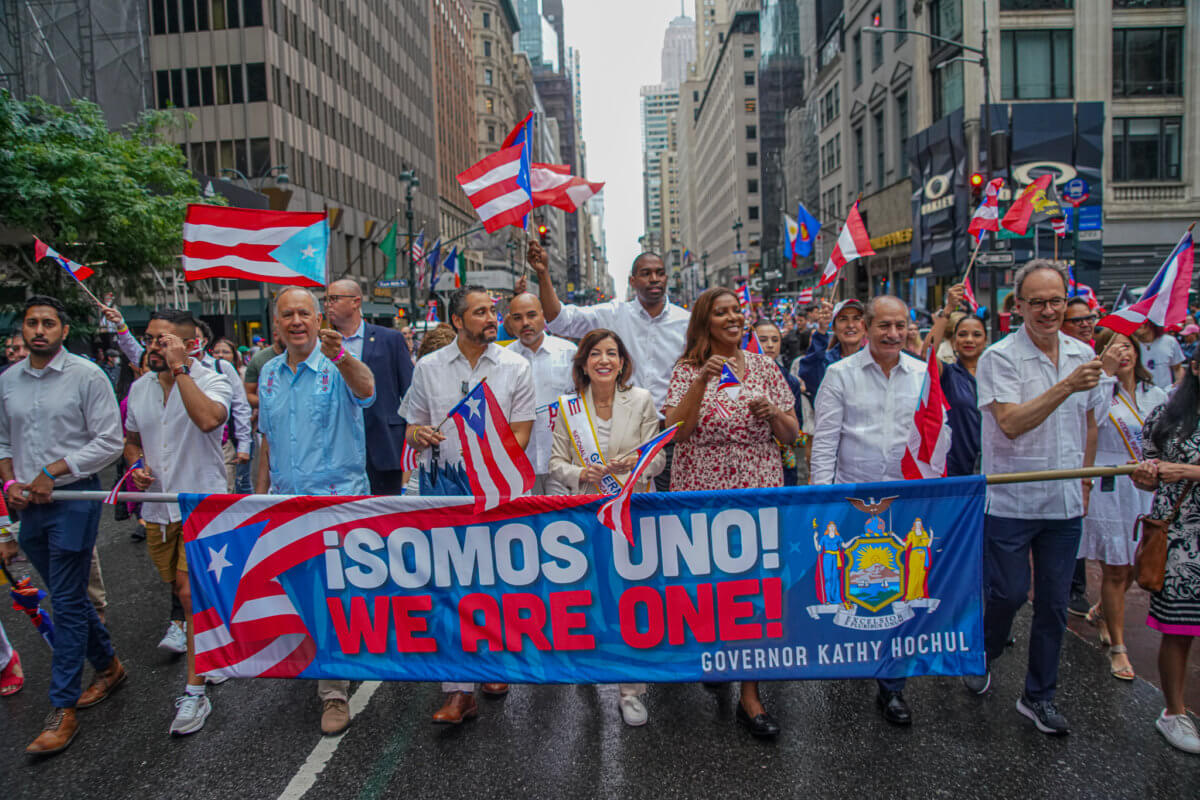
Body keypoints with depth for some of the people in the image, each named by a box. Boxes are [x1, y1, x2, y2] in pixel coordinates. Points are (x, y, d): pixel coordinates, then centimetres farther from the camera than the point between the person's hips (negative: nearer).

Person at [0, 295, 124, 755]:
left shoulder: (86, 375, -8)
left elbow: (109, 442, -11)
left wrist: (52, 471, -14)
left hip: (73, 498, -6)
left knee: (67, 602, -3)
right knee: (67, 595, 16)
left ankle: (63, 709, 5)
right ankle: (109, 666, 34)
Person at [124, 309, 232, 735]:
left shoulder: (213, 382, -11)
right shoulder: (140, 387, 8)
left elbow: (208, 418, -34)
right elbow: (131, 439, 23)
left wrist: (180, 369, -28)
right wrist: (136, 465, 2)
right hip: (157, 508, 7)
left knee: (192, 594, -11)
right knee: (181, 591, 18)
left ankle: (195, 693, -2)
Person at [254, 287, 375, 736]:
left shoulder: (337, 368, -10)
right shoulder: (269, 374, 9)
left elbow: (366, 390, -34)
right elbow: (268, 442, 18)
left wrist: (338, 355, -53)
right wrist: (259, 494, 16)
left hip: (338, 499, -6)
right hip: (285, 502, 6)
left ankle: (334, 692, 8)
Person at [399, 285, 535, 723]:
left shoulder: (515, 367, 3)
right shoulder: (428, 367, 6)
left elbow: (521, 433, 0)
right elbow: (413, 427, 13)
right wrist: (420, 434, -11)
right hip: (443, 482, 0)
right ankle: (459, 691, 0)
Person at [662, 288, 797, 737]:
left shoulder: (764, 367, 7)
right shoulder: (688, 370, 0)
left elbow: (791, 435, 8)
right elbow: (675, 431, -13)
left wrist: (770, 410, -13)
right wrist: (701, 382, -21)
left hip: (760, 494, 2)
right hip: (701, 496, -1)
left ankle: (749, 695, 12)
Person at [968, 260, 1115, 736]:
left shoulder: (1083, 355, 7)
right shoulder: (999, 357, -11)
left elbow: (1088, 422, 18)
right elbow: (1011, 422, -23)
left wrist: (1083, 482, 17)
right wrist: (1067, 386, -30)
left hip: (1064, 504, 5)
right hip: (1010, 501, -5)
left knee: (1054, 603, 10)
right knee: (1008, 594, -1)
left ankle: (1039, 695, 25)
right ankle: (982, 657, 29)